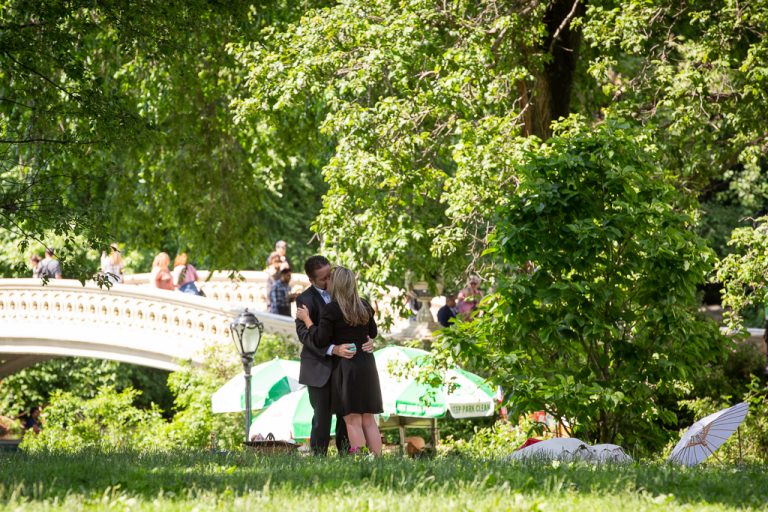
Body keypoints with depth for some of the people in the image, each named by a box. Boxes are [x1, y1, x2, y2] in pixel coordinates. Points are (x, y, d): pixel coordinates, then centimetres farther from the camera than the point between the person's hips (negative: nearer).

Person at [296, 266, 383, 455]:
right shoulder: (364, 306, 7)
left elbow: (319, 341, -10)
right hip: (367, 364, 6)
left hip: (346, 367, -6)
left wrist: (306, 319, 0)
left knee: (352, 421, -5)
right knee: (369, 420, 10)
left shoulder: (331, 310, -11)